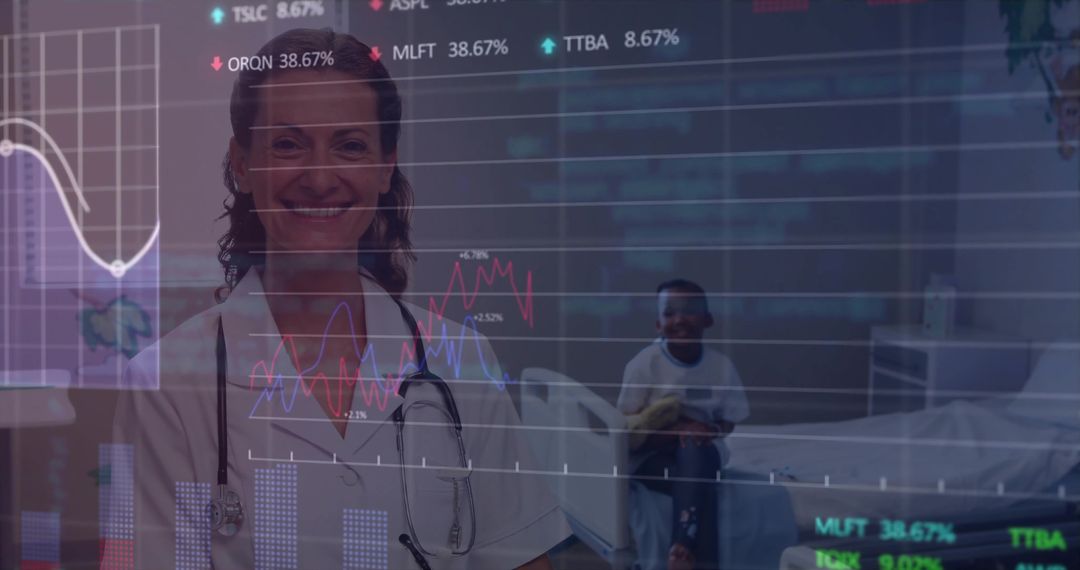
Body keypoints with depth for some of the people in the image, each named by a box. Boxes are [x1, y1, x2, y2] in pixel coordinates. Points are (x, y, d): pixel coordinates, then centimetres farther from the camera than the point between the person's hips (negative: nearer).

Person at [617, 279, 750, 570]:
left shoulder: (721, 366, -3)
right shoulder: (644, 363, -11)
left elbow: (728, 421, 6)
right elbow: (629, 429, -11)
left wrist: (710, 430, -19)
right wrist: (674, 431, -27)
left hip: (700, 451, 2)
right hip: (651, 456, -2)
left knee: (694, 452, -36)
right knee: (697, 479, -34)